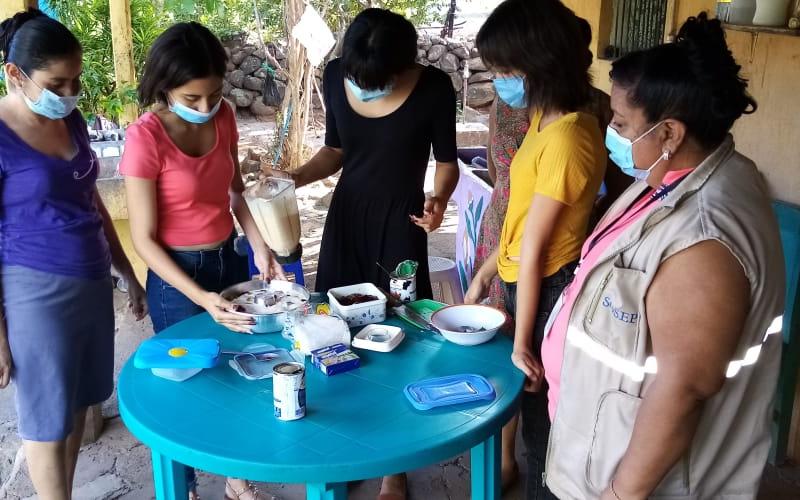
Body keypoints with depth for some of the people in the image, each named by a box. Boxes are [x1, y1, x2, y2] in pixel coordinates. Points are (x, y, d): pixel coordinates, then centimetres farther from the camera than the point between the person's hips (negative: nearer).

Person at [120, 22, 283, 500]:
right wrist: (200, 297, -27)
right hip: (177, 275, -5)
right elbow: (145, 238, -19)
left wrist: (260, 247, -6)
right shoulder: (146, 137, -22)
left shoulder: (223, 117, -5)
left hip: (231, 260, 6)